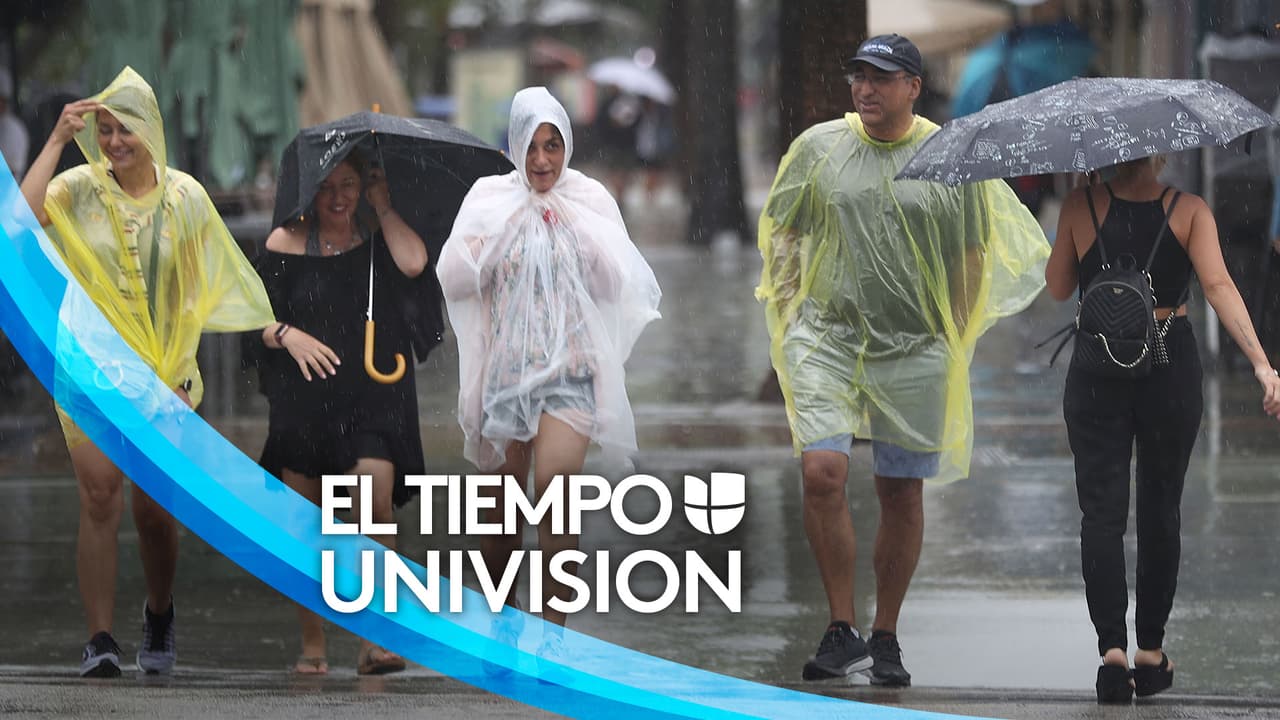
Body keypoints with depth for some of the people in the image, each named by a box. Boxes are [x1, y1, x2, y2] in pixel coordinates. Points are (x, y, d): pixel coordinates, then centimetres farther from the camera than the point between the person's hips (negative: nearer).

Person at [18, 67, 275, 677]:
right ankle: (99, 639, -11)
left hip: (164, 373, 1)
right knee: (99, 498, -14)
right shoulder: (80, 190, -2)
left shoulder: (184, 197, 3)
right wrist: (58, 140, -18)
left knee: (154, 511, 3)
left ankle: (160, 615, 31)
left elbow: (205, 284, 10)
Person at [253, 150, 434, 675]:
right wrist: (286, 335, -15)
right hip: (303, 398, 1)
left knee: (377, 503, -18)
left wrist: (383, 206, -3)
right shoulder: (286, 243, 7)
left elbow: (413, 262, -14)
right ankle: (312, 643, 14)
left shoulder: (378, 238, 7)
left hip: (372, 400, -1)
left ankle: (374, 640, -16)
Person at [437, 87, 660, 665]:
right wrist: (508, 221, -5)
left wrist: (571, 222, -3)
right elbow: (454, 278, -2)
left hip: (570, 367, -1)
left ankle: (553, 628, -17)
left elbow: (617, 284, 1)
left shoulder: (590, 201, 9)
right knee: (501, 503, 5)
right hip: (506, 367, 1)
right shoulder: (490, 199, 7)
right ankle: (503, 617, 26)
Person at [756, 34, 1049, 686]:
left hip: (916, 346, 0)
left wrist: (956, 340, 3)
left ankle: (885, 639, 16)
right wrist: (786, 317, 5)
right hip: (827, 338, 0)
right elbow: (782, 236, 14)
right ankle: (841, 631, -5)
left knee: (902, 492, 4)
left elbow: (973, 257, 9)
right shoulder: (817, 148, 6)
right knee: (822, 474, -15)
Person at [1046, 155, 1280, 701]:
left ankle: (1112, 646, -16)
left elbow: (1058, 287, 6)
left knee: (1102, 510, 1)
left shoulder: (1081, 207, -5)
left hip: (1097, 371, -1)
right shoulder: (1189, 211, -6)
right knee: (1160, 510, 15)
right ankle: (1151, 652, 20)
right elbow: (1218, 286, -17)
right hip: (1170, 367, 1)